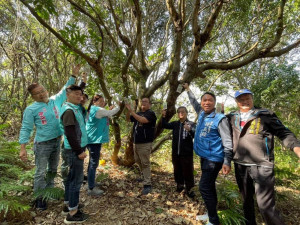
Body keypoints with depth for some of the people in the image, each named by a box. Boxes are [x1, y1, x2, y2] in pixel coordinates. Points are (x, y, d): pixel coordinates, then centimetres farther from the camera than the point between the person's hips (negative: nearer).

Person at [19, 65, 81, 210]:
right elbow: (26, 129, -10)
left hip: (57, 141, 5)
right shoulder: (31, 109, -11)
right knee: (41, 172, 5)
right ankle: (39, 198, 22)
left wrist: (74, 75, 5)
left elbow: (65, 90, 10)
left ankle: (49, 190, 42)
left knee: (53, 169, 21)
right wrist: (23, 148, -16)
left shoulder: (55, 100, 1)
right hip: (42, 144, -5)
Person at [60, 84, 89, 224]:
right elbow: (70, 134, -23)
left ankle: (67, 204, 35)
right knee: (76, 179, -2)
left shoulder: (75, 107, 9)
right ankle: (72, 213, 11)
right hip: (75, 150, -10)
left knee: (72, 177, 19)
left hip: (76, 149, 10)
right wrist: (79, 151, -21)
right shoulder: (69, 110, -19)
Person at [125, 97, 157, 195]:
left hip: (145, 143, -8)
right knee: (138, 161, 19)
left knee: (145, 163, -5)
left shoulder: (151, 113, -9)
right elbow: (128, 119, 11)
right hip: (136, 142, 8)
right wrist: (128, 110, -6)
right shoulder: (138, 113, 14)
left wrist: (131, 111, -25)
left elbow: (143, 120, -26)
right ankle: (144, 176, 40)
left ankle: (147, 185, 2)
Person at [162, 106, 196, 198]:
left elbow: (195, 135, -20)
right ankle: (180, 184, 36)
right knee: (177, 170, 17)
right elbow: (165, 125, 4)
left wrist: (189, 130, -39)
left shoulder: (191, 124, -7)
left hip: (187, 153, -4)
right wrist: (163, 116, -8)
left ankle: (189, 189, 20)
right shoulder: (175, 124, 7)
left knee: (188, 171, 5)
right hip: (175, 152, 5)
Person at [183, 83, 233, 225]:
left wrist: (227, 162, -20)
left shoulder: (220, 119, -14)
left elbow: (227, 141, -15)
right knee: (209, 186, 18)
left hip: (214, 158, -7)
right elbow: (194, 102, 25)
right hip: (204, 157, 7)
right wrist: (188, 89, 33)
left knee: (204, 187, -8)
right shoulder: (201, 114, 5)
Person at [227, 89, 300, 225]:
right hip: (240, 166, 4)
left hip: (261, 166, -4)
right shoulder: (232, 117, 10)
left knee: (265, 206, -9)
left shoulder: (265, 115, 0)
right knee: (247, 200, 20)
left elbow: (284, 133, -1)